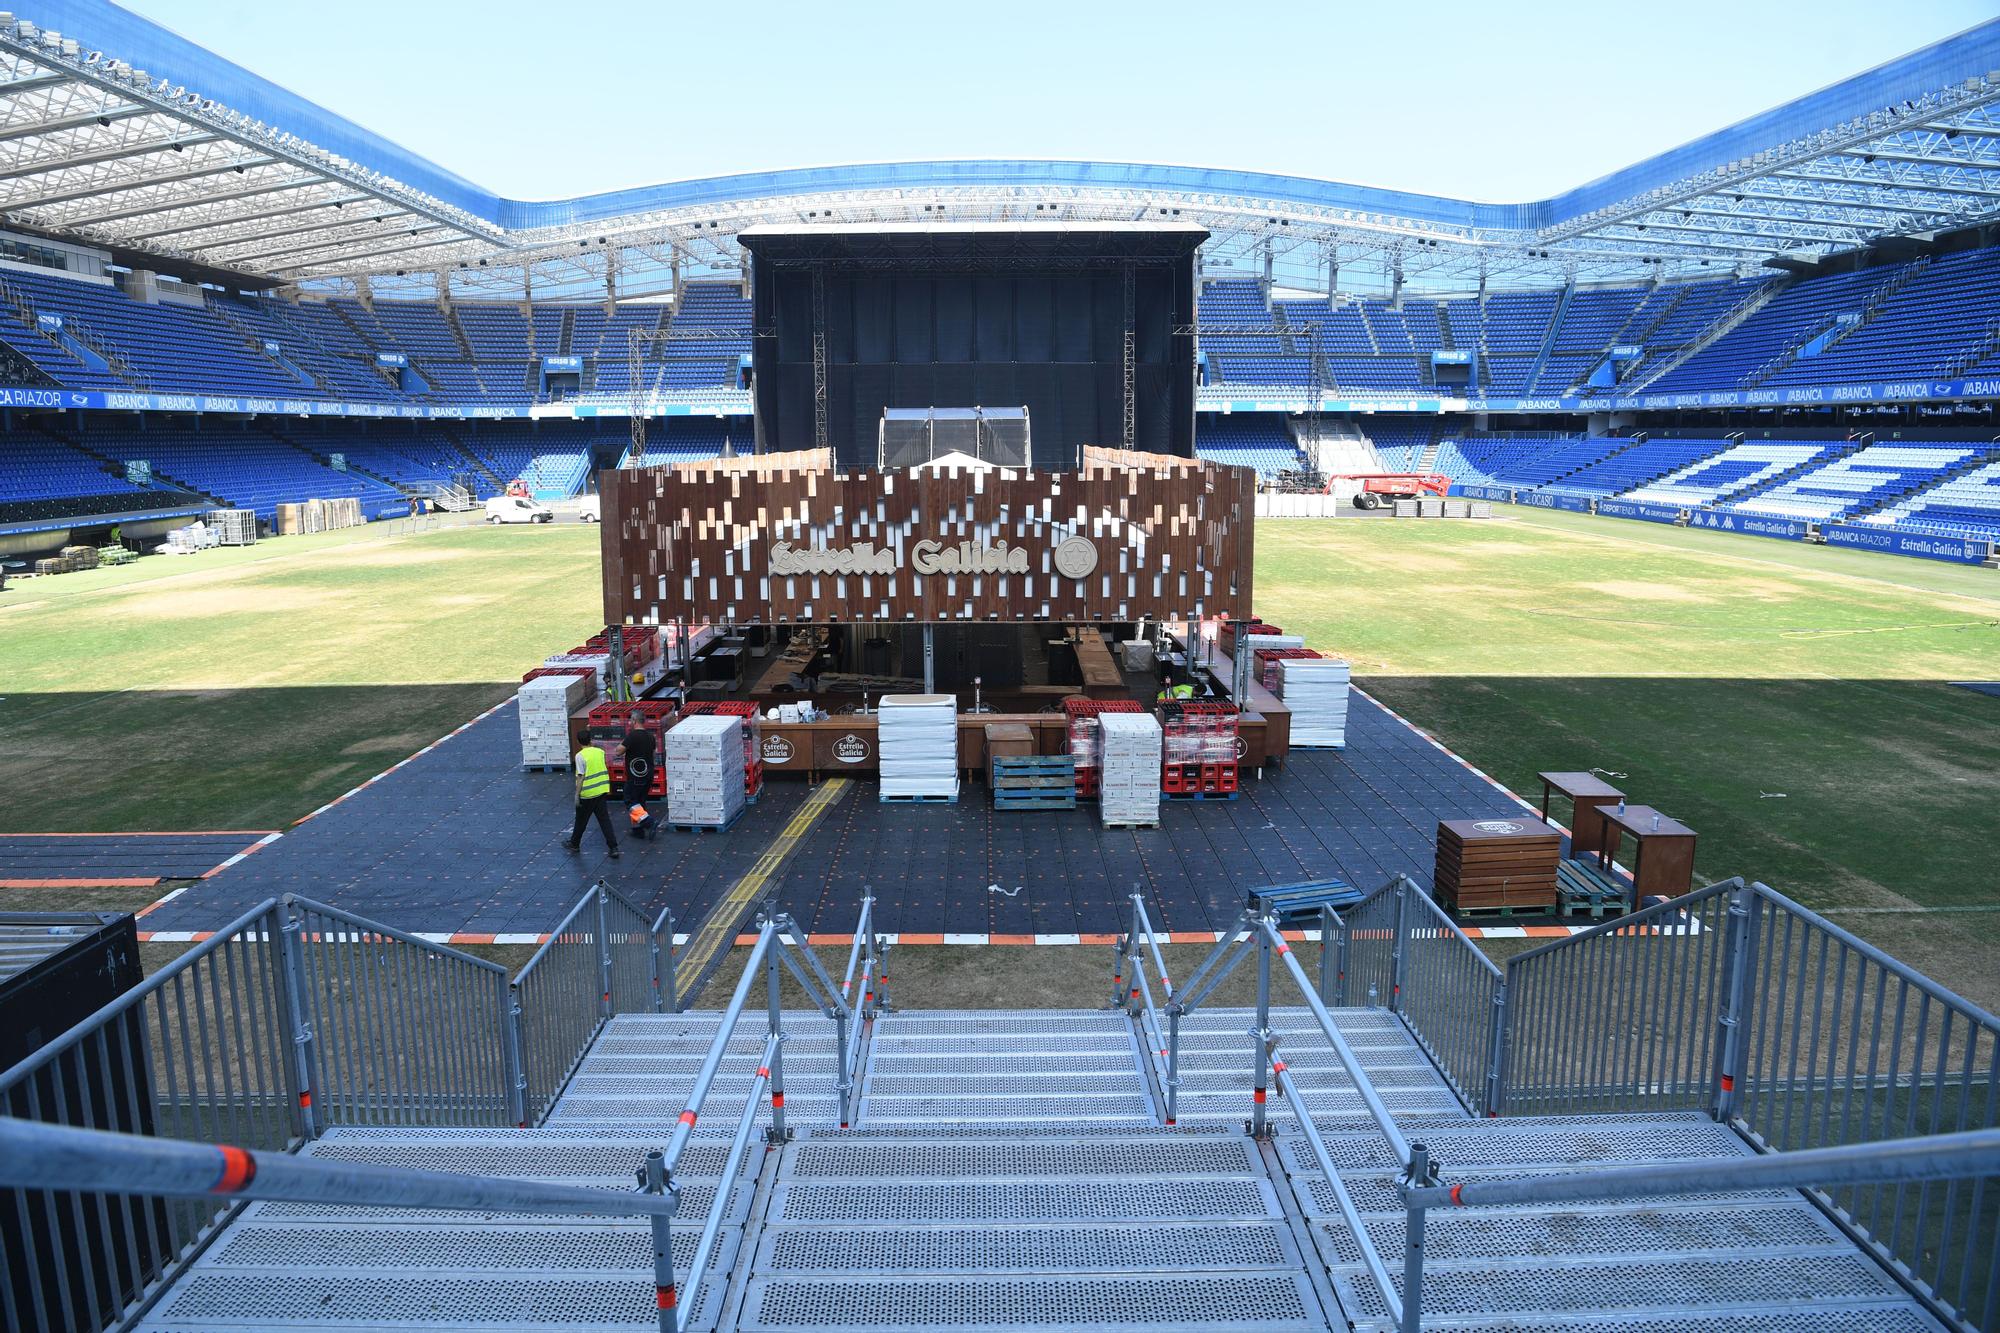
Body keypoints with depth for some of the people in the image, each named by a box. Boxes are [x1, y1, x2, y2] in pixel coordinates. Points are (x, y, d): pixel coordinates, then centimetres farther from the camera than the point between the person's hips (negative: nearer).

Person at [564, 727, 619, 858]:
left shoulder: (580, 756, -14)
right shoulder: (600, 752, 2)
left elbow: (581, 777, -16)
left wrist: (577, 795, -10)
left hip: (587, 794, -5)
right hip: (602, 792, 5)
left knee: (581, 820, 14)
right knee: (604, 819, 7)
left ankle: (574, 844, 32)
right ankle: (613, 848, 1)